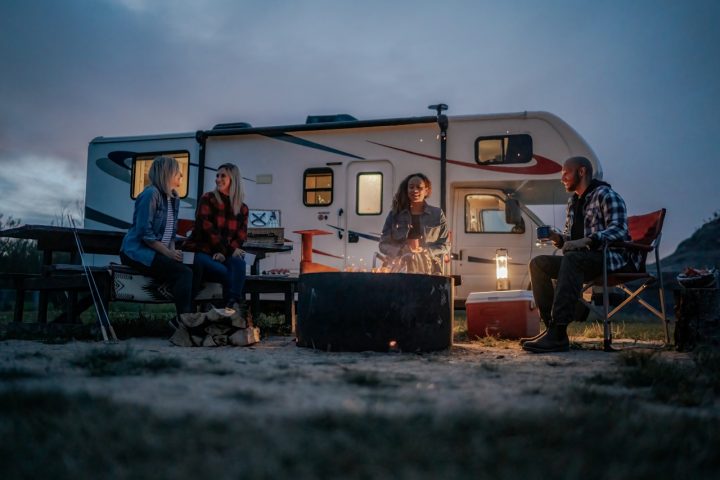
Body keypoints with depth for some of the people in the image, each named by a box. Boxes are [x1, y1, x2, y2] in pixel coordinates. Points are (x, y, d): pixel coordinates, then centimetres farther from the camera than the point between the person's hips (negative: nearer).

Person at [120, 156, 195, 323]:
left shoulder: (174, 199, 13)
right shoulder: (151, 194, -12)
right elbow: (145, 233, -17)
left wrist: (173, 250, -1)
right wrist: (168, 253, -16)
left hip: (157, 252, 7)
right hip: (138, 252, -7)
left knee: (186, 273, -20)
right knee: (185, 273, -25)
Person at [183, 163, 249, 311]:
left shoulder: (242, 208, 13)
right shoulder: (208, 199, 4)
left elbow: (241, 235, 6)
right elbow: (207, 227, -8)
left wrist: (225, 251, -15)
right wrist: (225, 249, -14)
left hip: (225, 253, 3)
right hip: (201, 251, -2)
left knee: (239, 263, -33)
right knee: (223, 271, -34)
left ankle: (233, 306, -46)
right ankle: (237, 302, -22)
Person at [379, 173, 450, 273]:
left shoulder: (437, 214, 7)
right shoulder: (394, 214, 7)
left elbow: (445, 246, 5)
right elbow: (384, 244, 5)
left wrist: (423, 251, -11)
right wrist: (403, 250, -13)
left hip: (428, 272, 0)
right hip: (399, 270, 0)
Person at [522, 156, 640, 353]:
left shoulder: (606, 195, -7)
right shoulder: (573, 202, 19)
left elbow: (619, 230, -21)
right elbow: (569, 235, 24)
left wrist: (585, 241, -33)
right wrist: (557, 238, 0)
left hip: (614, 258, -9)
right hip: (586, 260, 9)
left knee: (572, 259, -36)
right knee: (538, 263, -5)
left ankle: (558, 334, -43)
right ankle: (552, 327, -15)